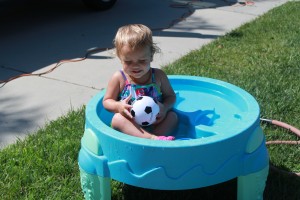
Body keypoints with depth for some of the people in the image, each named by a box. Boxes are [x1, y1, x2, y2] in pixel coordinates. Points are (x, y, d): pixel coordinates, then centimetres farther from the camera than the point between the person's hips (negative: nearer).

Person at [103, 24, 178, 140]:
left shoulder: (158, 76, 2)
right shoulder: (119, 78, -3)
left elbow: (171, 96, 11)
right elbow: (107, 101, 4)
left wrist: (165, 108, -14)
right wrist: (118, 106, -20)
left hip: (156, 124, 2)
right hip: (130, 126, -2)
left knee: (172, 116, -21)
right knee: (117, 118, -30)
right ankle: (152, 138, -46)